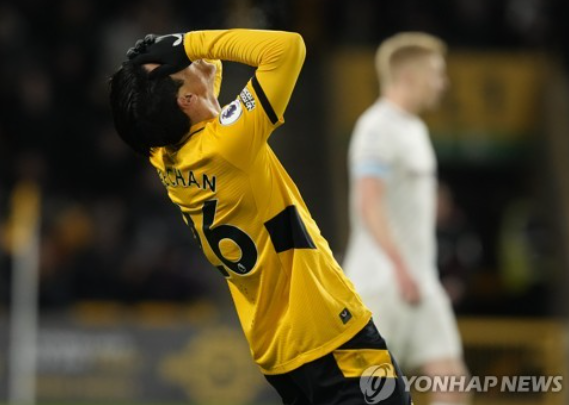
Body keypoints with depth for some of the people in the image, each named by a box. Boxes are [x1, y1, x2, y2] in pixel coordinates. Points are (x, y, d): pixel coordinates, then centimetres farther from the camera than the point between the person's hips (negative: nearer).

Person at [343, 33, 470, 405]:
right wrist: (401, 267, -32)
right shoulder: (377, 127, -12)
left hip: (415, 282, 9)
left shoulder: (412, 129, 18)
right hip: (381, 281, -9)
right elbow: (368, 203, -23)